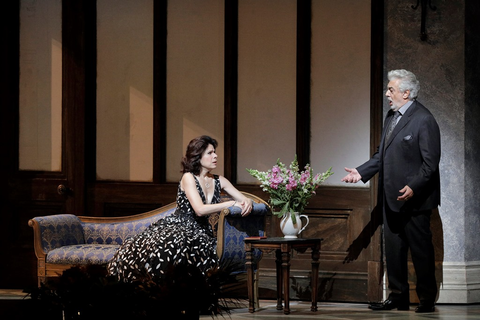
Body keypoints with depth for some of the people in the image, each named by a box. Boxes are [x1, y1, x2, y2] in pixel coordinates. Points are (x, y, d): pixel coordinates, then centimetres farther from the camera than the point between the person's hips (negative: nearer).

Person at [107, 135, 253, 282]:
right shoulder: (188, 178, -8)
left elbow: (244, 199, 10)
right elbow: (200, 209, -21)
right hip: (176, 226, -5)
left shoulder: (218, 181, 10)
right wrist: (232, 203, -22)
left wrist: (247, 203, -16)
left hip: (200, 232, 5)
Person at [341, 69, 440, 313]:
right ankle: (398, 297, 19)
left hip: (414, 199, -8)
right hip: (391, 198, 8)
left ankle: (427, 299, 10)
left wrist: (413, 187, -28)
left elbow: (430, 163, -17)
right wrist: (361, 172, 8)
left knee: (420, 248, 1)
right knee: (393, 249, 11)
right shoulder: (391, 117, 12)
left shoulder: (423, 120, -14)